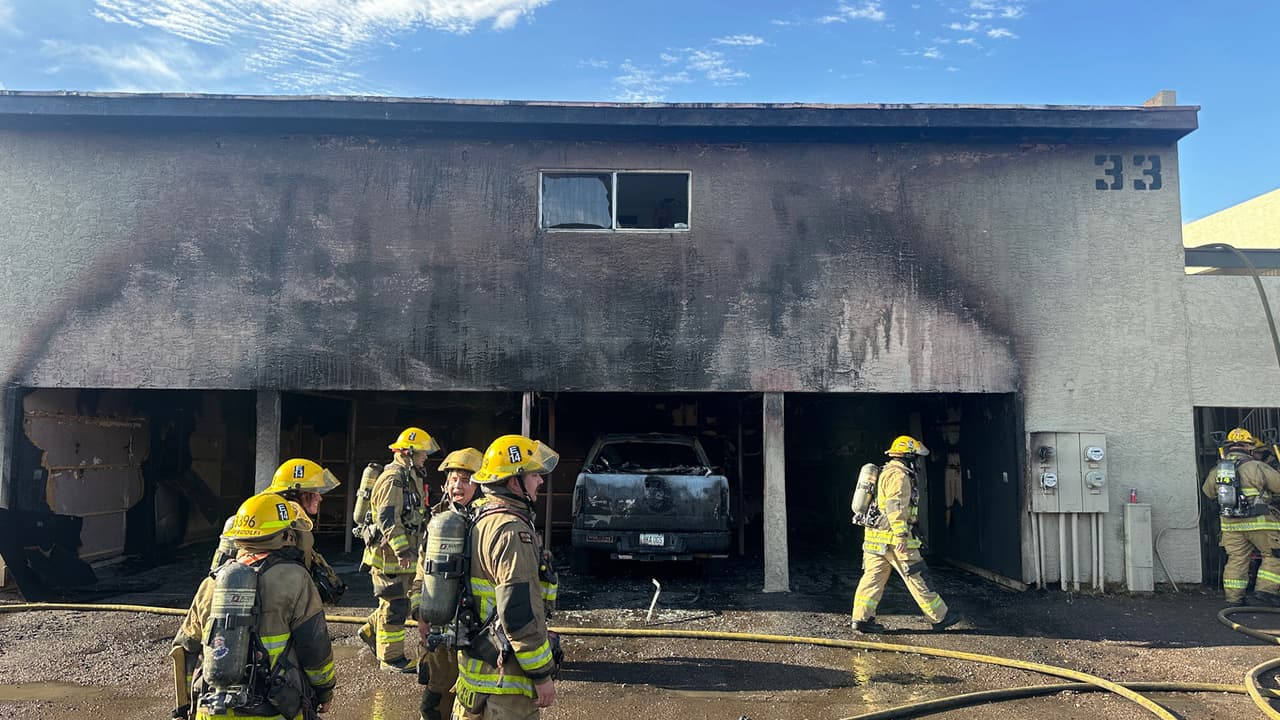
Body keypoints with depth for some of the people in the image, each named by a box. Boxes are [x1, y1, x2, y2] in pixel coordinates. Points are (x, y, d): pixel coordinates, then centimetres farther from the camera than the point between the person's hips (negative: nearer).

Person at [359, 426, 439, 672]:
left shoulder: (410, 478, 17)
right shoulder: (393, 479, -17)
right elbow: (388, 519, -25)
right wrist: (402, 550, -29)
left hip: (402, 554, 10)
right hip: (389, 553, -10)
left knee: (399, 603, 17)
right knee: (395, 606, -3)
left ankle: (371, 631, 34)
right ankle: (391, 658, 6)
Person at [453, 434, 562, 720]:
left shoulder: (482, 517, 10)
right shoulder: (511, 530, -21)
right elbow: (520, 613, -25)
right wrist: (543, 674, -19)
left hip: (474, 659, 10)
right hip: (505, 674, -10)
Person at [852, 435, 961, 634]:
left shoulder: (886, 472, 20)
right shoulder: (899, 475, -12)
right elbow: (895, 507, -23)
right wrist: (901, 535, -26)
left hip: (875, 537, 10)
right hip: (892, 537, -9)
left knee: (873, 576, 6)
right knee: (916, 578, 1)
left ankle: (862, 618, 3)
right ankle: (940, 617, 12)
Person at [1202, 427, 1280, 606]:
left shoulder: (1217, 470, 6)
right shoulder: (1257, 467, -10)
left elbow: (1207, 491, 19)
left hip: (1230, 523, 5)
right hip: (1258, 522, -5)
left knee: (1236, 559, 9)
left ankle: (1233, 598, 8)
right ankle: (1265, 590, 4)